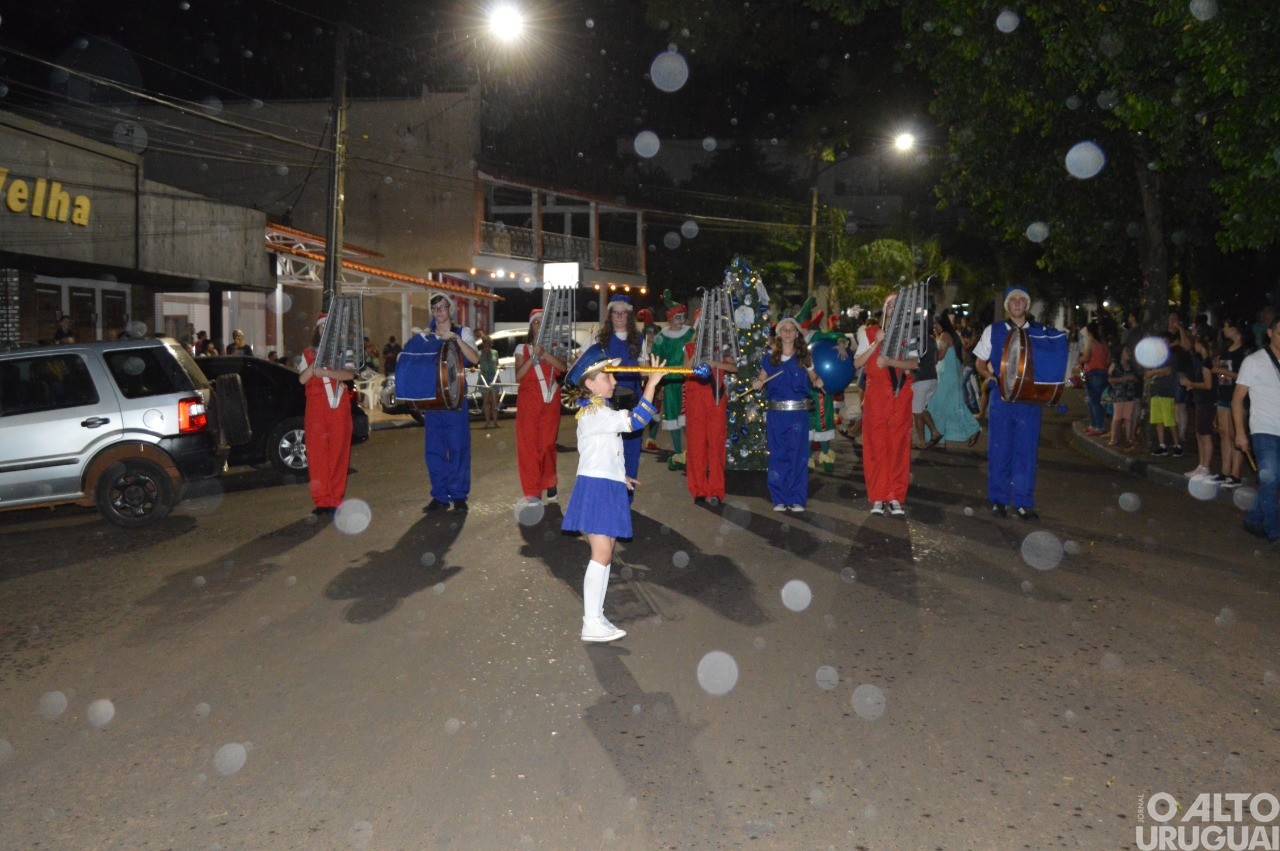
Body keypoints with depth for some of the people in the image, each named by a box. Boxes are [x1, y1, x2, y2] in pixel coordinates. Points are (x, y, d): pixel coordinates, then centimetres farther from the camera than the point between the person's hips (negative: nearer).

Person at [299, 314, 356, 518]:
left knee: (338, 453, -3)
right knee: (316, 454, -4)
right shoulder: (309, 353, 16)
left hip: (338, 407, -1)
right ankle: (321, 501, 1)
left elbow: (349, 374, -7)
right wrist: (316, 362, -10)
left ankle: (335, 500, 2)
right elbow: (302, 379, 2)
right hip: (315, 409, 1)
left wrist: (324, 371, -18)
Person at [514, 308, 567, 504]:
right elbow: (518, 376, -5)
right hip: (528, 402, 0)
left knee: (548, 443, 2)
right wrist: (533, 357, -15)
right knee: (528, 445, -5)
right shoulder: (522, 348, 8)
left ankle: (549, 484, 21)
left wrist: (544, 353, -23)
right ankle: (532, 491, -3)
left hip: (550, 401, 1)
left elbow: (563, 367, -11)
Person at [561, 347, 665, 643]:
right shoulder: (593, 413, -16)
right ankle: (591, 624, -2)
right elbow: (634, 421, -28)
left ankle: (596, 617, 19)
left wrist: (618, 476, 24)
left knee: (605, 554, 12)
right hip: (596, 489, -10)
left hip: (608, 488, 10)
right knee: (601, 554, -9)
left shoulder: (598, 410, 18)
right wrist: (651, 384, -28)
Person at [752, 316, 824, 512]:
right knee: (777, 455, 2)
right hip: (776, 413, 1)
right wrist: (757, 383, -7)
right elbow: (762, 377, 14)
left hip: (798, 413, -1)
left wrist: (818, 381, -8)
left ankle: (797, 499, 7)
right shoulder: (770, 357, 8)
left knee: (798, 455, -1)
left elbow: (813, 377, 14)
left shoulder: (804, 357, 6)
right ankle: (779, 499, 10)